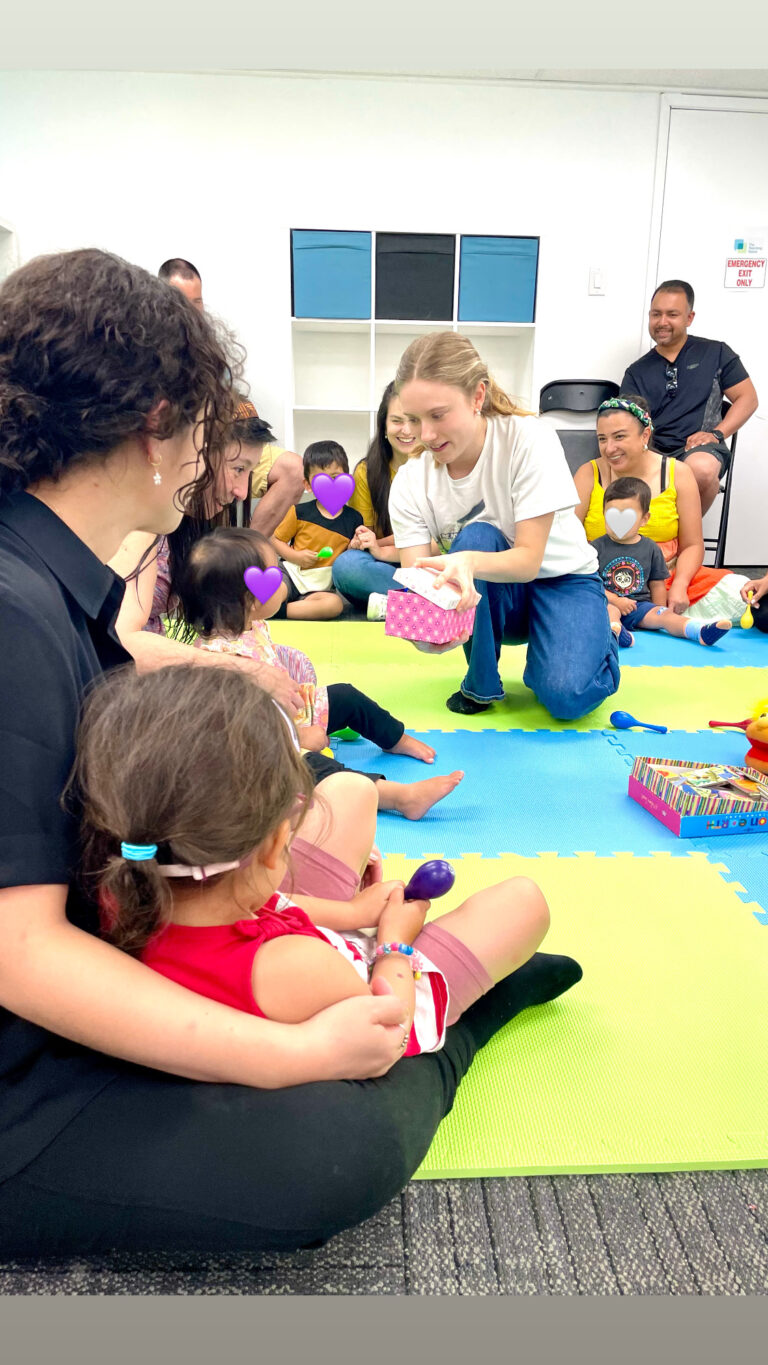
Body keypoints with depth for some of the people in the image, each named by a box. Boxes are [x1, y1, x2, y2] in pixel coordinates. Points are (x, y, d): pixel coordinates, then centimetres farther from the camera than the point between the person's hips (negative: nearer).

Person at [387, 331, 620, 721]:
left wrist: (470, 562, -50)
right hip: (490, 598, 3)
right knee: (475, 535, -33)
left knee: (567, 695, -30)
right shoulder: (410, 483, -16)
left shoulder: (530, 440, -23)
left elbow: (529, 559, -28)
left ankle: (599, 639, 8)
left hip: (559, 578, -2)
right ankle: (481, 682, -12)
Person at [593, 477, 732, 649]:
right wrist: (616, 600, -11)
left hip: (640, 605, 3)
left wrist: (659, 612, 8)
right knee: (610, 610, -35)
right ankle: (615, 630, -65)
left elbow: (657, 584, 14)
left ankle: (701, 631, -43)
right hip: (608, 603, -2)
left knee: (663, 615, -21)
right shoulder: (598, 547, 2)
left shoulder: (650, 549, 10)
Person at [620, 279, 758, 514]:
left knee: (700, 468, -39)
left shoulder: (715, 353, 13)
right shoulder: (637, 372, 19)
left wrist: (717, 434, -6)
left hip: (701, 450, -1)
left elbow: (748, 398, 11)